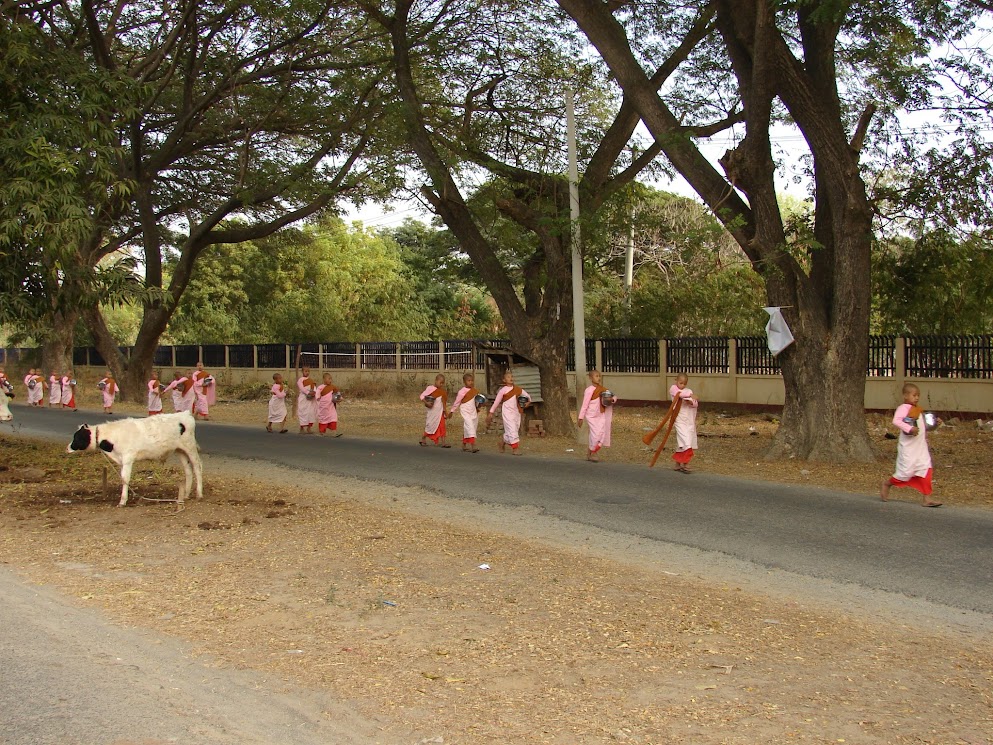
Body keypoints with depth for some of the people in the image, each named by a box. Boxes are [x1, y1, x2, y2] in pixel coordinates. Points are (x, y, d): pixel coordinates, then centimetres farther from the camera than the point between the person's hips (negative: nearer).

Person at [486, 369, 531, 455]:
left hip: (516, 412, 5)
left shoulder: (518, 389, 7)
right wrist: (491, 413, 3)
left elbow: (527, 395, 14)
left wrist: (528, 401, -8)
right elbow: (496, 402, 2)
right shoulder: (503, 390, -4)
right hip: (507, 413, -5)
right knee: (512, 429, -12)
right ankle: (515, 448, -9)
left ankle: (503, 441, 33)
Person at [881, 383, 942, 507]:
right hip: (908, 447, -8)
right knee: (906, 470, -5)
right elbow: (896, 420, -27)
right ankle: (886, 484, 19)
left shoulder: (918, 410, 17)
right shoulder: (903, 408, -10)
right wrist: (909, 428, -36)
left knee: (926, 469, 0)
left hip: (921, 446, 8)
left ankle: (926, 498, 1)